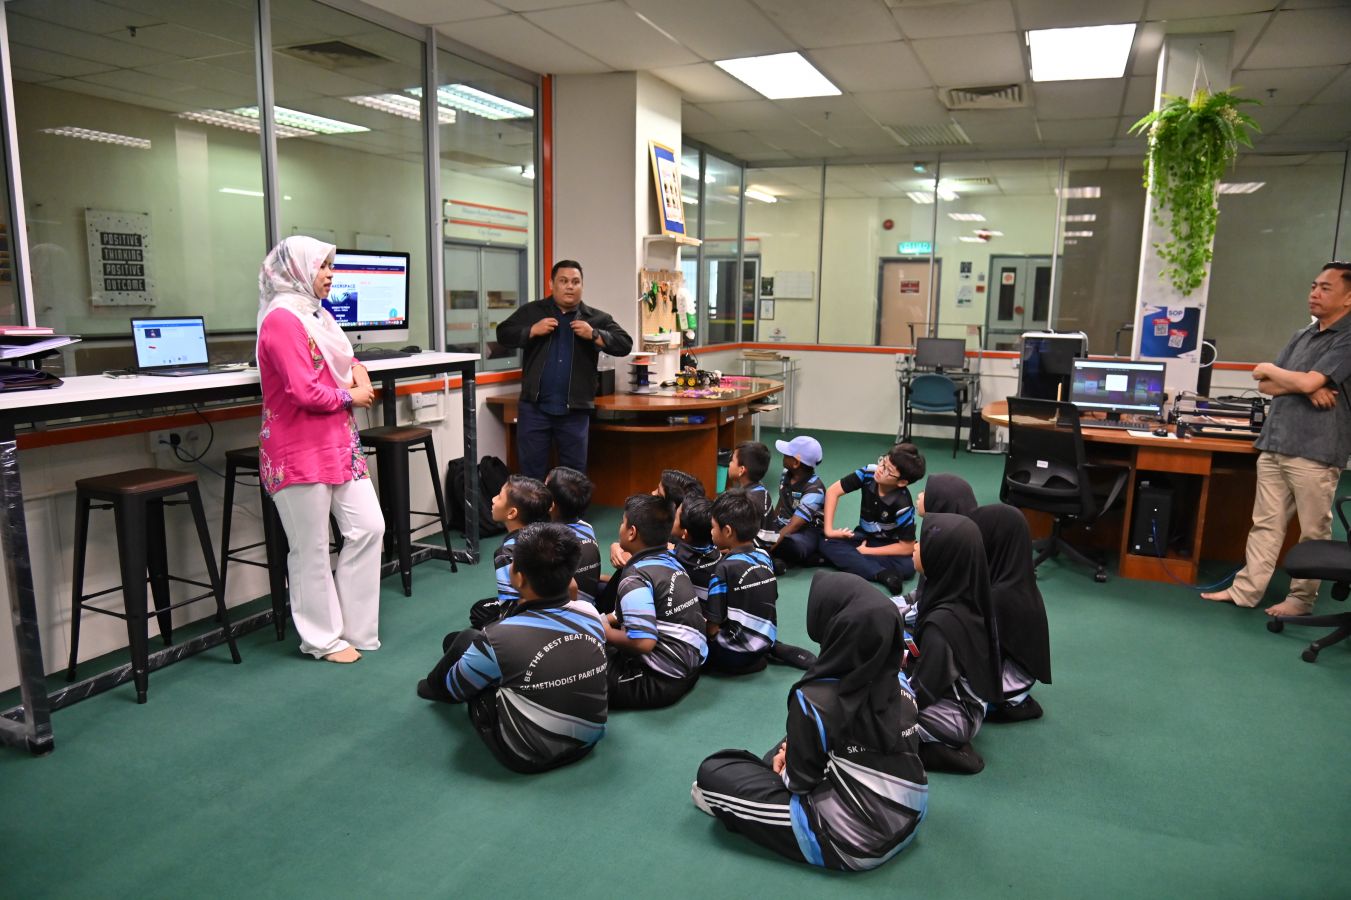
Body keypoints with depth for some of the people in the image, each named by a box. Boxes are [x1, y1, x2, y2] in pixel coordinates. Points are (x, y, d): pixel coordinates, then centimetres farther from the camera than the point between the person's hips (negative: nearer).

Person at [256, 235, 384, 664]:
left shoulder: (319, 315, 14)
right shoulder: (281, 319, -15)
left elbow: (343, 358, 30)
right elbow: (306, 392, -22)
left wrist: (358, 370, 7)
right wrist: (352, 397, -6)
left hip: (340, 444, 9)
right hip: (300, 451, -9)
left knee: (369, 528, 7)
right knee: (311, 548, 2)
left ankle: (350, 625, 21)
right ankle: (322, 638, 16)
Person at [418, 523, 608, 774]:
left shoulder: (500, 639, -25)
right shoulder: (591, 614, -11)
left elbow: (452, 688, -4)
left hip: (528, 757, -5)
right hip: (588, 743, 5)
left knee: (465, 639, 7)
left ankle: (431, 686, 38)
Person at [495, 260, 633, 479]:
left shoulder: (597, 318, 5)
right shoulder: (532, 311, 6)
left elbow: (625, 345, -2)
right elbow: (503, 335, 2)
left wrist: (593, 335, -14)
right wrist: (533, 330, -12)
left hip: (575, 409, 0)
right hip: (534, 406, 0)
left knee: (575, 471, 10)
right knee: (531, 470, 6)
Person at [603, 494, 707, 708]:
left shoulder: (636, 577, -20)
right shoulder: (670, 561, 6)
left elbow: (643, 642, -29)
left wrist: (606, 633, -10)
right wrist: (608, 620, 13)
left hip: (661, 681, -9)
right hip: (690, 667, 9)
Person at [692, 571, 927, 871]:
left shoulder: (816, 699, -24)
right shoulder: (900, 682, -6)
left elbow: (801, 780, -11)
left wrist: (783, 770, 12)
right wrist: (792, 753, 11)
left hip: (852, 844, -6)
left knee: (712, 771, 3)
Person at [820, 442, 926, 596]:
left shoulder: (903, 505, -29)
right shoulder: (869, 473, -22)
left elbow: (907, 547, -24)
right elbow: (833, 491, -14)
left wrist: (866, 551, -22)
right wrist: (828, 529, -21)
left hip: (890, 545, -3)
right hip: (864, 536, 4)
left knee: (907, 565, -35)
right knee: (828, 544, -26)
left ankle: (843, 559, -30)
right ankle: (884, 575, -36)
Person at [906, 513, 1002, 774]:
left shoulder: (942, 622, -31)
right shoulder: (966, 597, -6)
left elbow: (923, 692, -21)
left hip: (953, 719, -8)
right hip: (968, 703, 8)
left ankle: (940, 750, -4)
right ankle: (947, 743, 10)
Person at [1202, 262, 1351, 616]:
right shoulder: (1302, 336, 15)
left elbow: (1308, 382, -18)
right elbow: (1265, 385, 11)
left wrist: (1271, 370, 1)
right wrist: (1304, 387, -8)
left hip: (1315, 452, -7)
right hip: (1274, 444, 7)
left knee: (1313, 532, 6)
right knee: (1265, 523, 9)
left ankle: (1302, 598, 16)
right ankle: (1245, 589, 13)